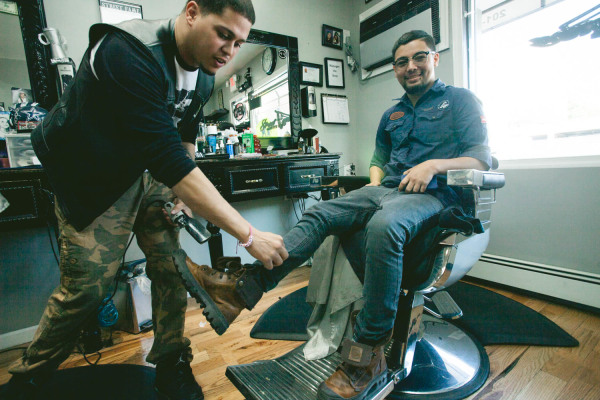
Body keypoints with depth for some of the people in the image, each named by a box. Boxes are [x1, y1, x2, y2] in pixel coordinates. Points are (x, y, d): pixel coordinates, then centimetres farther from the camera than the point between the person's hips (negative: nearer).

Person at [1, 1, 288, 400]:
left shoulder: (203, 75, -3)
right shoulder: (129, 53, -29)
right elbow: (167, 156, -39)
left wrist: (183, 192, 1)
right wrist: (249, 235, -40)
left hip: (152, 172, 6)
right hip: (94, 179, -6)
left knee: (172, 270, 0)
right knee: (85, 287, -3)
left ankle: (171, 364, 22)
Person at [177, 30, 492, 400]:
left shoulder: (460, 99, 10)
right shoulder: (392, 115, 26)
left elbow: (483, 158, 0)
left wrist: (435, 165, -17)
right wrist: (375, 180, 10)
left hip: (433, 194, -5)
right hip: (388, 190, 6)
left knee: (384, 225, -40)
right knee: (319, 215, -19)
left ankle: (370, 357, -27)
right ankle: (241, 287, -26)